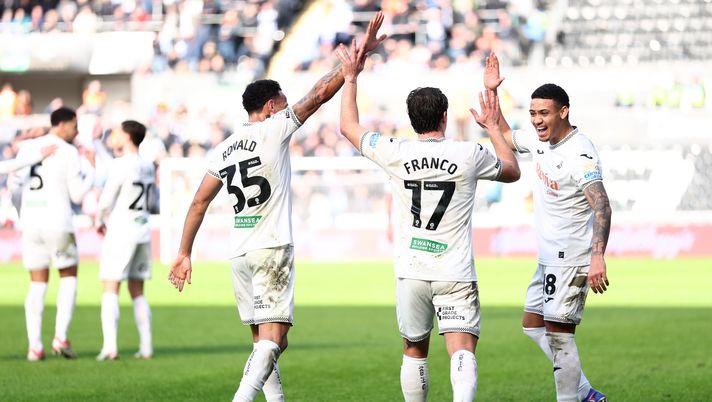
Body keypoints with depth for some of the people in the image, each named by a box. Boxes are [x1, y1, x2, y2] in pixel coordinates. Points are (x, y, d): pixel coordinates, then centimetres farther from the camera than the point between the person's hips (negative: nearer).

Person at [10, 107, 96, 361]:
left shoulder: (27, 147, 7)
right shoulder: (68, 152, -7)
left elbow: (14, 185, 10)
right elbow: (77, 195, -6)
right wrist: (90, 168, 6)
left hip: (30, 223, 4)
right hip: (58, 223, -4)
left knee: (37, 284, 8)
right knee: (69, 276, 14)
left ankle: (34, 346, 1)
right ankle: (61, 337, 2)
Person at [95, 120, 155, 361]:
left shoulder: (120, 165, -12)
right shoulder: (148, 167, 9)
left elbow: (106, 201, -11)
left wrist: (99, 221, 8)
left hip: (120, 232, -7)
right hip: (143, 232, 7)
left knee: (110, 289, -5)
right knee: (137, 292, 13)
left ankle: (110, 347, -14)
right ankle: (146, 347, 9)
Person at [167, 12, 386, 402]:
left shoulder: (224, 148, 13)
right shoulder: (274, 130, -3)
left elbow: (199, 203, 13)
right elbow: (319, 94, -6)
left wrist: (184, 253, 17)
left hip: (239, 253, 7)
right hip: (272, 249, -7)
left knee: (264, 341, 13)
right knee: (273, 339, -12)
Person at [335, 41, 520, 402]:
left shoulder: (395, 153, -2)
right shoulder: (470, 155, -3)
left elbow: (349, 127, 17)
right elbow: (512, 171, 20)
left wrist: (350, 78, 27)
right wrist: (493, 127, 32)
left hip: (410, 272, 2)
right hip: (457, 274, -2)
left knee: (414, 352, 17)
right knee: (462, 352, -11)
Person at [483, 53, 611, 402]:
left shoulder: (580, 154, -21)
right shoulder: (540, 140, 6)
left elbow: (601, 207, -30)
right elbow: (505, 136, 27)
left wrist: (598, 257, -41)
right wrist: (491, 92, 15)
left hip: (572, 256, -10)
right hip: (549, 256, 10)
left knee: (558, 333, -11)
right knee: (532, 325, 16)